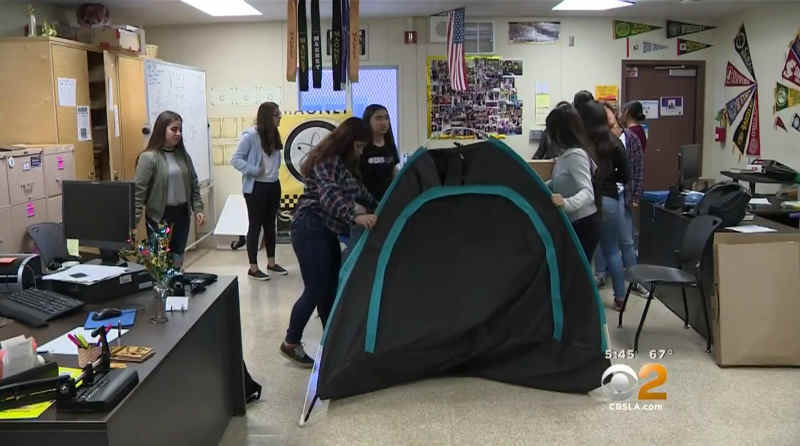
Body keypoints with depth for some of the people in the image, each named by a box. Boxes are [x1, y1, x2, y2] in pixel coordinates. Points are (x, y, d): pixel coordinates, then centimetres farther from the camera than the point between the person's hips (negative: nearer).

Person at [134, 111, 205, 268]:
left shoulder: (183, 155, 8)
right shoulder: (148, 157, -11)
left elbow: (194, 185, 15)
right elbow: (138, 191, -14)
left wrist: (198, 209, 6)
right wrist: (133, 222, -19)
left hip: (182, 214, 5)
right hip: (159, 216, -5)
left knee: (178, 260, 10)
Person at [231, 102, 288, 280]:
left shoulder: (273, 135, 6)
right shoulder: (250, 135, -15)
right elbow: (235, 159, -15)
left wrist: (274, 173, 8)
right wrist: (254, 171, -19)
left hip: (273, 186, 7)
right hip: (256, 187, -7)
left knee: (270, 225, 15)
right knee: (255, 226, 1)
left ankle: (271, 263, 28)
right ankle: (253, 268, 10)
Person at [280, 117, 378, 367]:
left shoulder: (344, 164, 16)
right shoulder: (326, 161, -15)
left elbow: (359, 191, 28)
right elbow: (329, 196, -30)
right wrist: (356, 216, -42)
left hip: (326, 231, 10)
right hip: (310, 229, -10)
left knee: (331, 288, 10)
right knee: (316, 290, -7)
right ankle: (290, 344, 7)